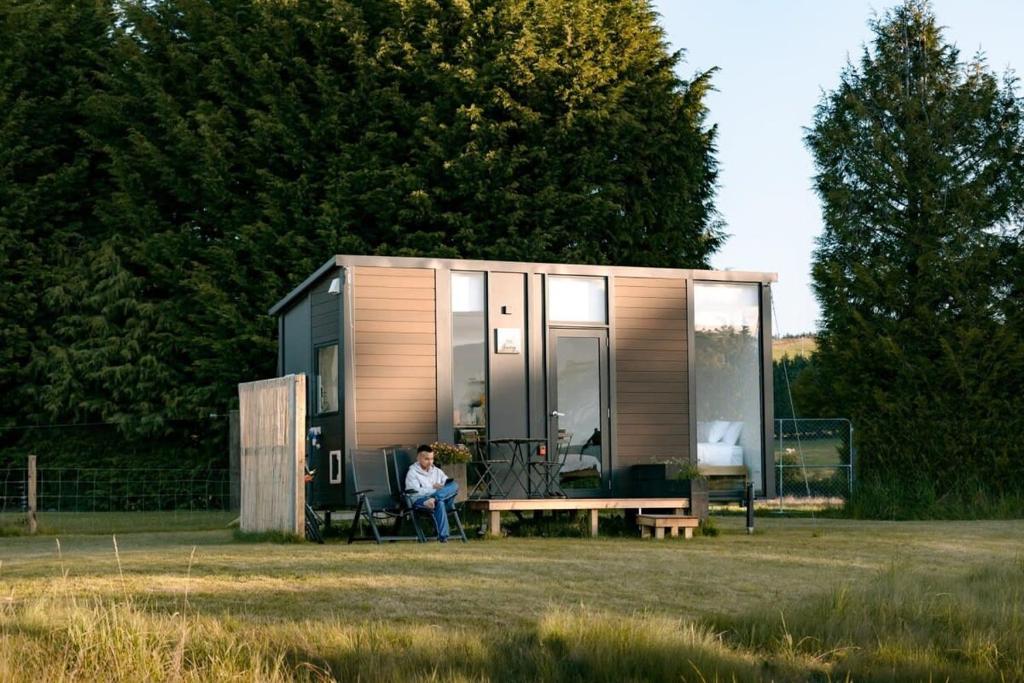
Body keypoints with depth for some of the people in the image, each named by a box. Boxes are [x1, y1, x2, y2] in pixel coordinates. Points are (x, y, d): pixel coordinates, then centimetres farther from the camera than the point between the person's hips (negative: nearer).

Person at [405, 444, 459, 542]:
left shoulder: (437, 471, 24)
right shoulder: (412, 473, 6)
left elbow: (448, 482, 11)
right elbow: (415, 492, -9)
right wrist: (433, 489, -17)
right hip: (420, 501, -5)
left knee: (454, 485, -21)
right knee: (439, 503, -38)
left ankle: (433, 499, -42)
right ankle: (443, 536, -40)